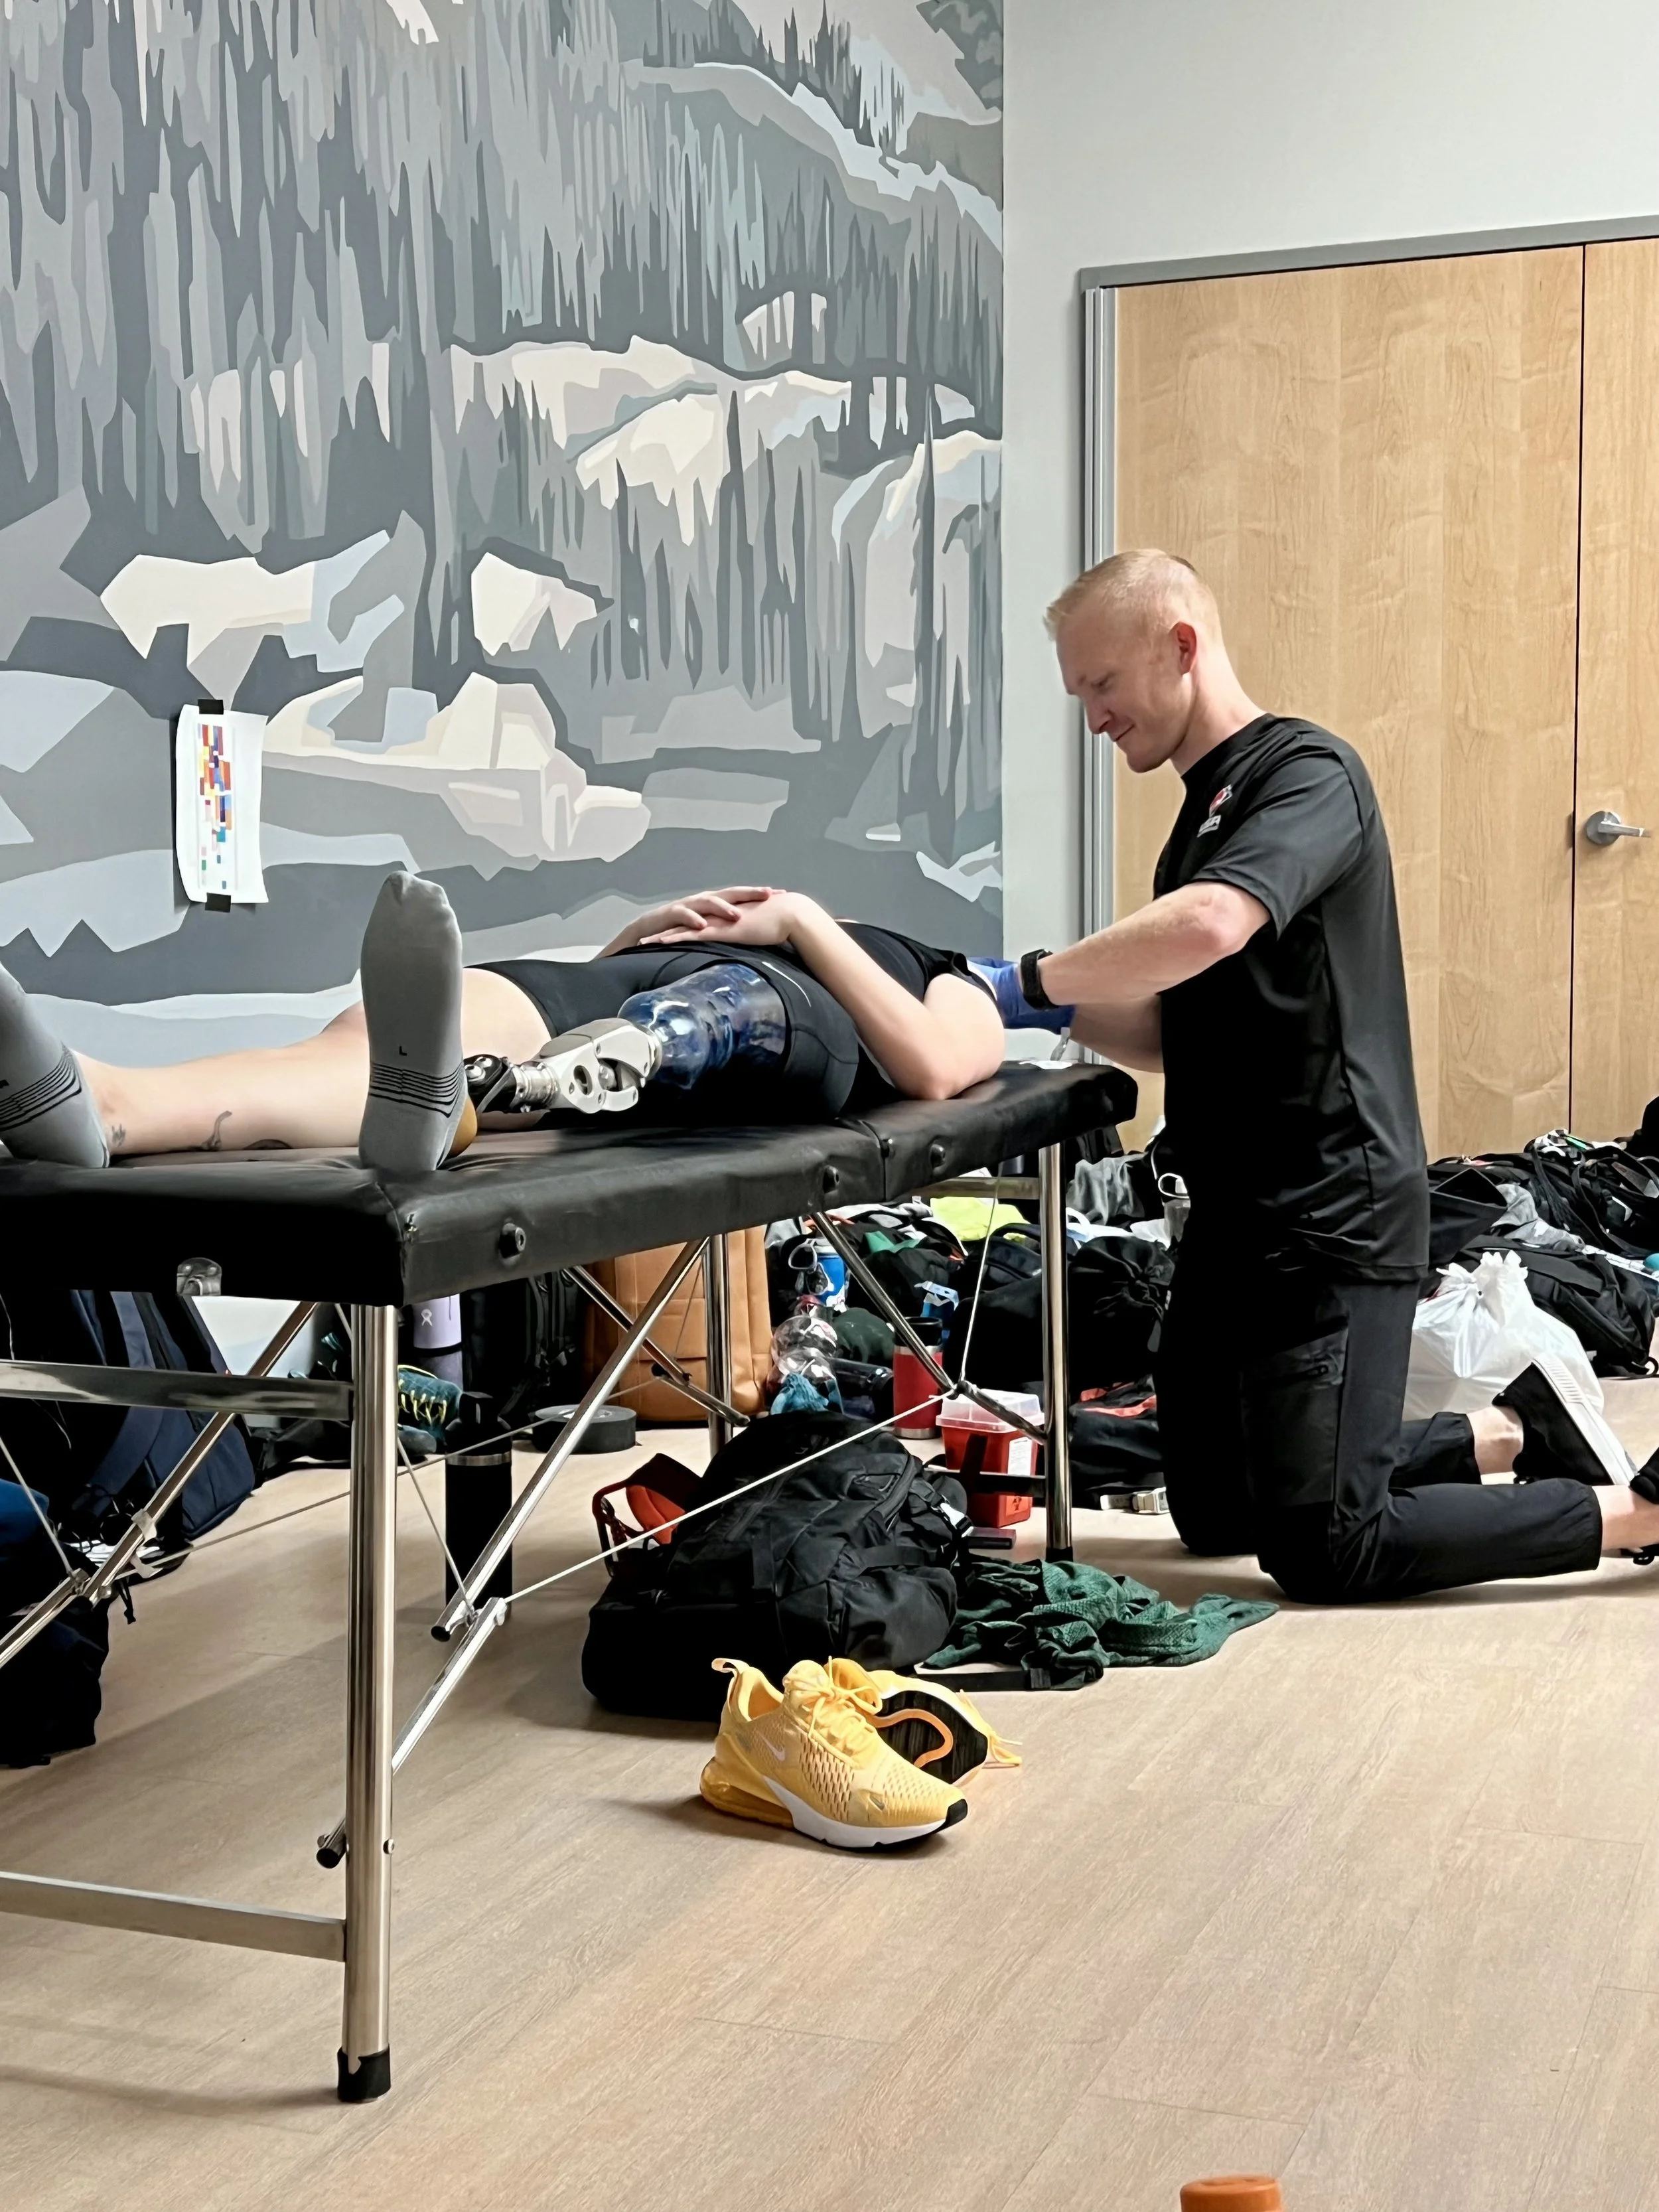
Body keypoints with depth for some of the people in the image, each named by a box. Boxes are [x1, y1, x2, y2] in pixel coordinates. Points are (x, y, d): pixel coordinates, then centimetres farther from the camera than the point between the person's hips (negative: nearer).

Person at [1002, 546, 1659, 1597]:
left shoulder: (1307, 774, -13)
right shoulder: (1209, 807, 17)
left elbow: (1208, 926, -34)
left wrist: (1026, 979, -27)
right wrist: (1058, 1009, 1)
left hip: (1331, 1223, -10)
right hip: (1240, 1220, 10)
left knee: (1324, 1549, -8)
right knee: (1215, 1515, 16)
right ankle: (1512, 1438, 28)